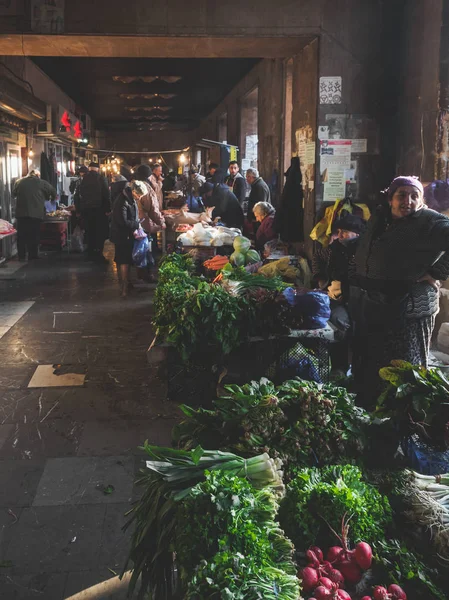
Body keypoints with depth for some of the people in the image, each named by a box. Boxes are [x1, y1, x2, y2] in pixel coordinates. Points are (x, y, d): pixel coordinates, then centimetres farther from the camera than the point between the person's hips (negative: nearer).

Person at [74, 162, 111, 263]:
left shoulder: (83, 179, 7)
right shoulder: (100, 179, -5)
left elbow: (77, 196, 10)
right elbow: (106, 195, -12)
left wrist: (78, 209, 15)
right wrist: (108, 209, -8)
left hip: (85, 209, 5)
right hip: (98, 209, -4)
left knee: (90, 232, 13)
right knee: (101, 232, -1)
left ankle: (90, 254, 16)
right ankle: (98, 254, -10)